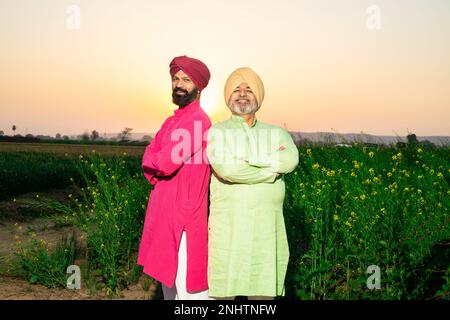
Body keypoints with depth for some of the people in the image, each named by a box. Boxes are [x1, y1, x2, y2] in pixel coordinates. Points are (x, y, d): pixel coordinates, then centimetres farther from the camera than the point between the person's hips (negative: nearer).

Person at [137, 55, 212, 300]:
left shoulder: (198, 120, -15)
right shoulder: (172, 120, 16)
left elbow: (165, 163, -23)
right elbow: (149, 158, 10)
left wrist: (155, 163, -1)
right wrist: (159, 169, -10)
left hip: (183, 218, -10)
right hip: (165, 215, 10)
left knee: (188, 288, -5)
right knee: (167, 279, 19)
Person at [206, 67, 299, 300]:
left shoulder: (277, 133, 12)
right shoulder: (217, 132, 3)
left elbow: (291, 160, -11)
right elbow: (226, 169, -17)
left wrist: (245, 158, -14)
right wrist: (273, 168, -9)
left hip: (267, 230, 3)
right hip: (228, 229, -3)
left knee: (264, 291, 8)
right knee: (224, 292, 1)